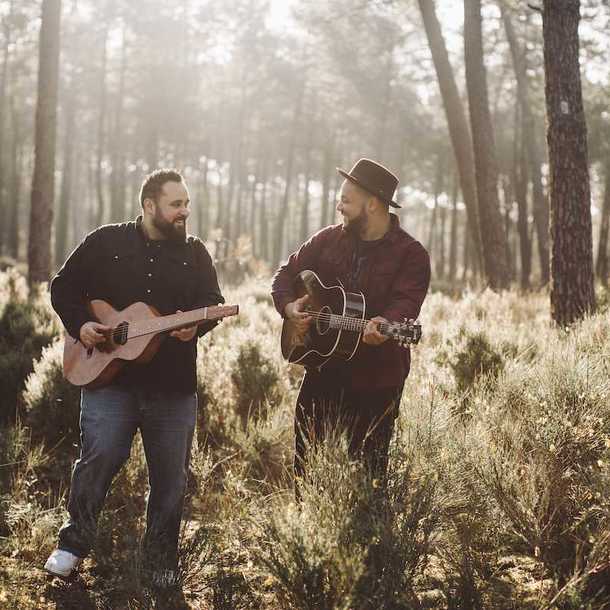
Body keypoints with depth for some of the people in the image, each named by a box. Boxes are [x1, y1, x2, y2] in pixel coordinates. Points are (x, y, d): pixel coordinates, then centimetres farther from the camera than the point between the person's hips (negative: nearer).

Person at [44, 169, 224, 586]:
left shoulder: (194, 253, 9)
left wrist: (194, 325, -17)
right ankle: (74, 543, 7)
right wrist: (80, 324, -6)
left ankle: (162, 563, 19)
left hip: (174, 383, 2)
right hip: (109, 377, -2)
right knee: (99, 458, -12)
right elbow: (64, 287, 10)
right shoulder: (106, 243, 4)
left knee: (171, 477, 5)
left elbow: (212, 301, 4)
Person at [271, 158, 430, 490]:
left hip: (376, 379, -4)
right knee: (307, 461, 10)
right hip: (322, 370, 5)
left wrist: (383, 325, -44)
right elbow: (287, 273, 13)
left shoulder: (410, 253, -8)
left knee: (369, 467, 5)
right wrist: (289, 306, -8)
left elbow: (406, 303, -22)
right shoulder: (329, 240, 6)